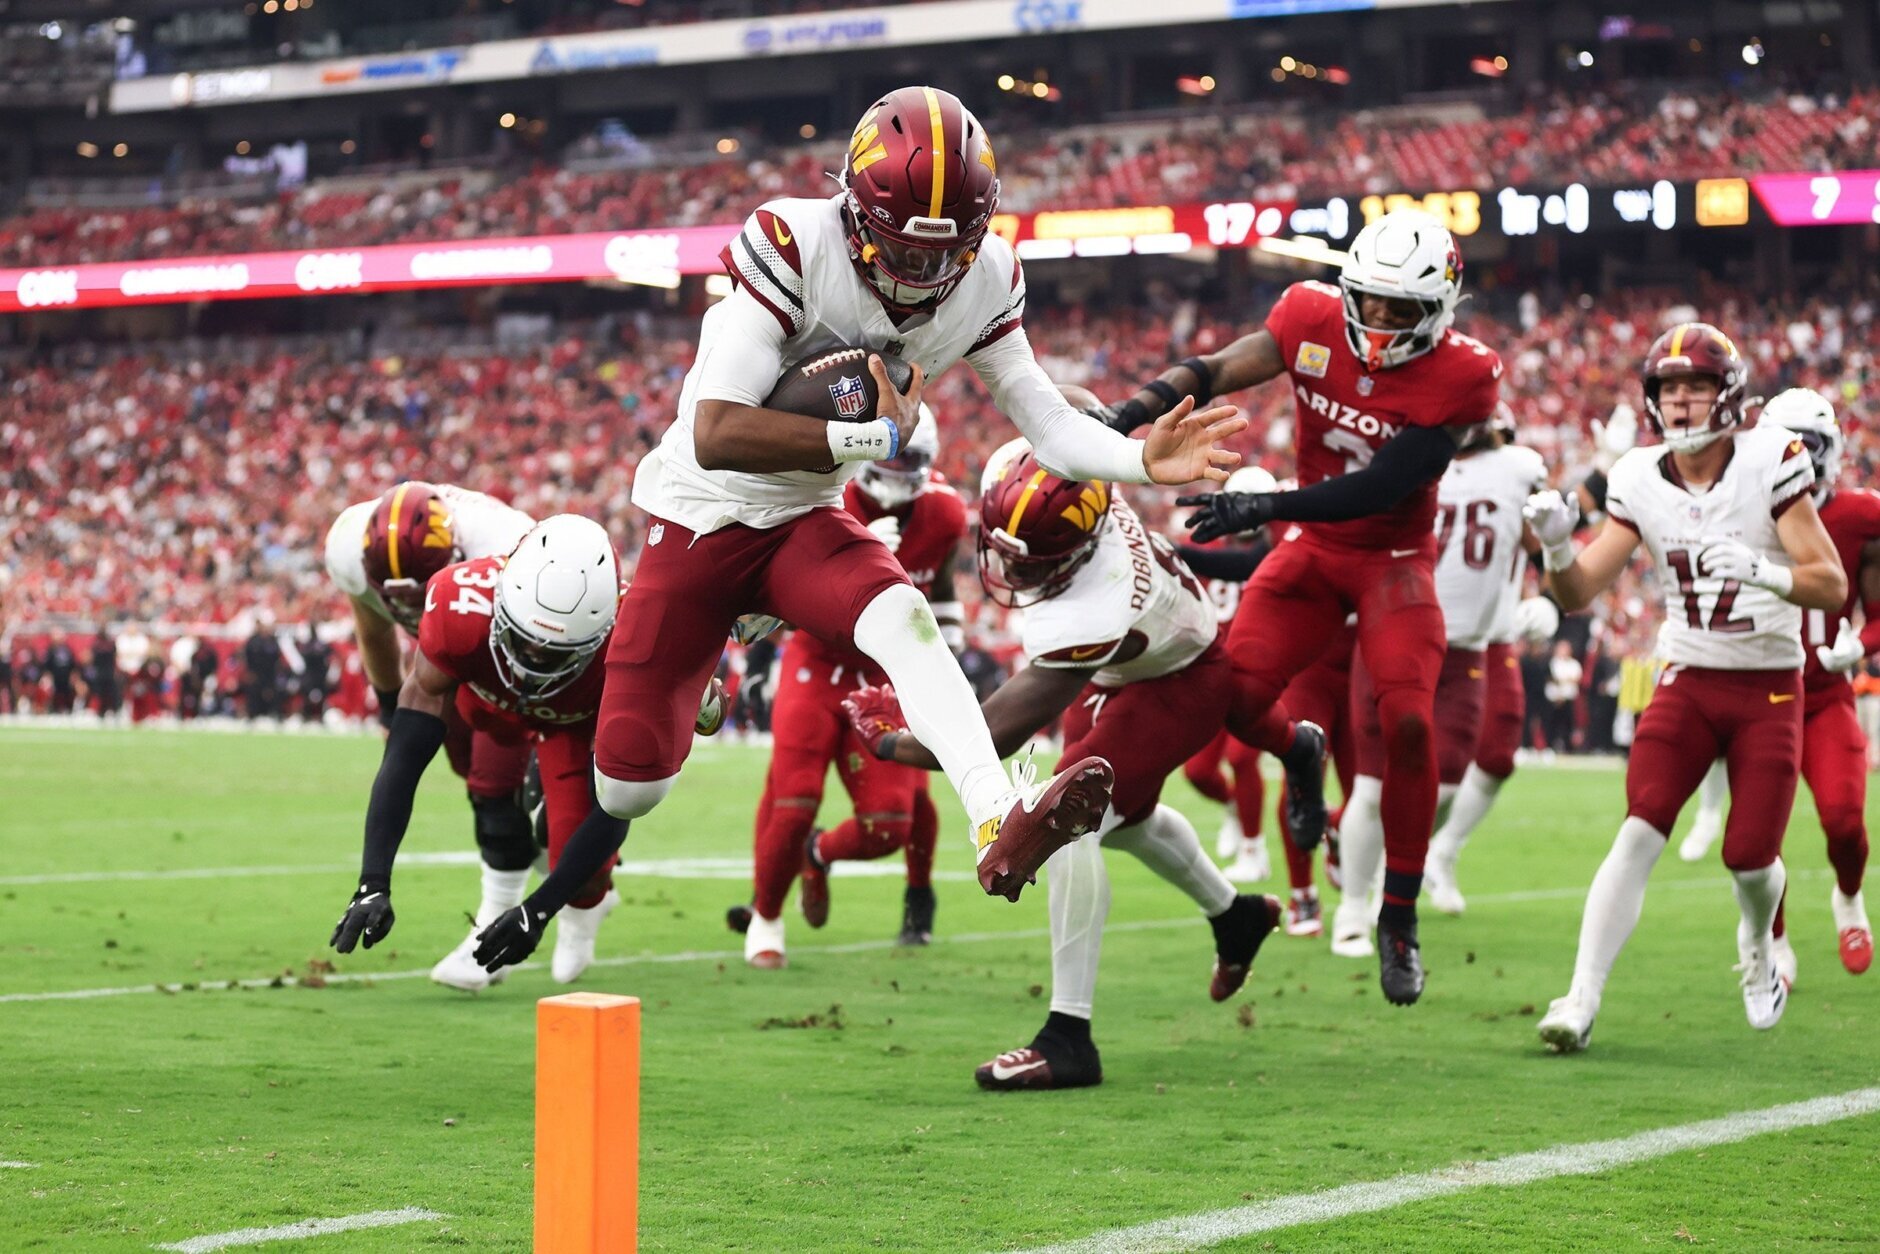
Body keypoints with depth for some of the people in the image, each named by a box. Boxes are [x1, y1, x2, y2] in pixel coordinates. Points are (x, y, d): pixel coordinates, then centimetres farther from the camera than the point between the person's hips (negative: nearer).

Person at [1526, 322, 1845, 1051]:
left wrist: (1760, 570, -34)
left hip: (1769, 689, -2)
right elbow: (1579, 594, -2)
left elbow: (1832, 584, -15)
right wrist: (1556, 548, -24)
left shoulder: (1770, 464, -13)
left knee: (1750, 857, -1)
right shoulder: (1640, 480, -3)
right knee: (1639, 834, -15)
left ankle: (1758, 948, 35)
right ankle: (1582, 999, -18)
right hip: (1687, 682, 2)